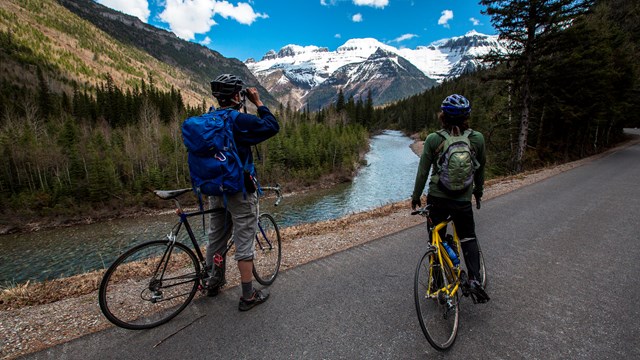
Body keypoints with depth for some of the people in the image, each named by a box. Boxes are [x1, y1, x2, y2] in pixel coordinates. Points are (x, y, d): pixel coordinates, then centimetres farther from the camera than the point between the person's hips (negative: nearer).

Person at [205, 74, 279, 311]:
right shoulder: (240, 119, -17)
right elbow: (272, 127, -12)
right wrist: (257, 102, -5)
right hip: (240, 191, -7)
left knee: (216, 237, 20)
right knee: (244, 241, 1)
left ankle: (214, 283, 39)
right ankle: (248, 296, 13)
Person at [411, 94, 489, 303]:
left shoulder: (433, 139, -10)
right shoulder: (477, 138, -4)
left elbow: (422, 172, -7)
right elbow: (481, 168, 9)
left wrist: (415, 197, 6)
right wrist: (478, 191, 26)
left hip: (437, 198, -1)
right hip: (463, 200, 1)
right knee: (468, 238, 22)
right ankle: (474, 279, 9)